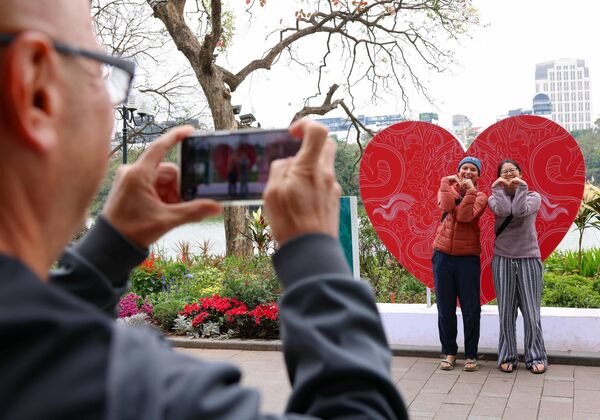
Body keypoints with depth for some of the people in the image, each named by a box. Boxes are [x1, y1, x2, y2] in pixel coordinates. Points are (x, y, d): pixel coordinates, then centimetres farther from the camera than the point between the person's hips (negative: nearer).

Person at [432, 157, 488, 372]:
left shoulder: (480, 197, 4)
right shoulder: (446, 188, 10)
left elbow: (464, 217, -15)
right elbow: (447, 206, -14)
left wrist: (470, 190, -16)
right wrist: (450, 182, -5)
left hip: (468, 258, -2)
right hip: (443, 256, 2)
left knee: (471, 309, 2)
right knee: (445, 308, 8)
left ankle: (471, 354, 15)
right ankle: (448, 352, 21)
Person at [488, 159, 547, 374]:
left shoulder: (533, 197, 6)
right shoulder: (495, 198, 8)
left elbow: (520, 211, -15)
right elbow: (503, 210, -16)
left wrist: (521, 187, -5)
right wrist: (499, 188, -4)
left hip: (529, 259, 0)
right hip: (503, 260, 1)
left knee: (531, 311, 0)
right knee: (506, 312, 3)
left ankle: (535, 356, 13)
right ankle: (507, 356, 14)